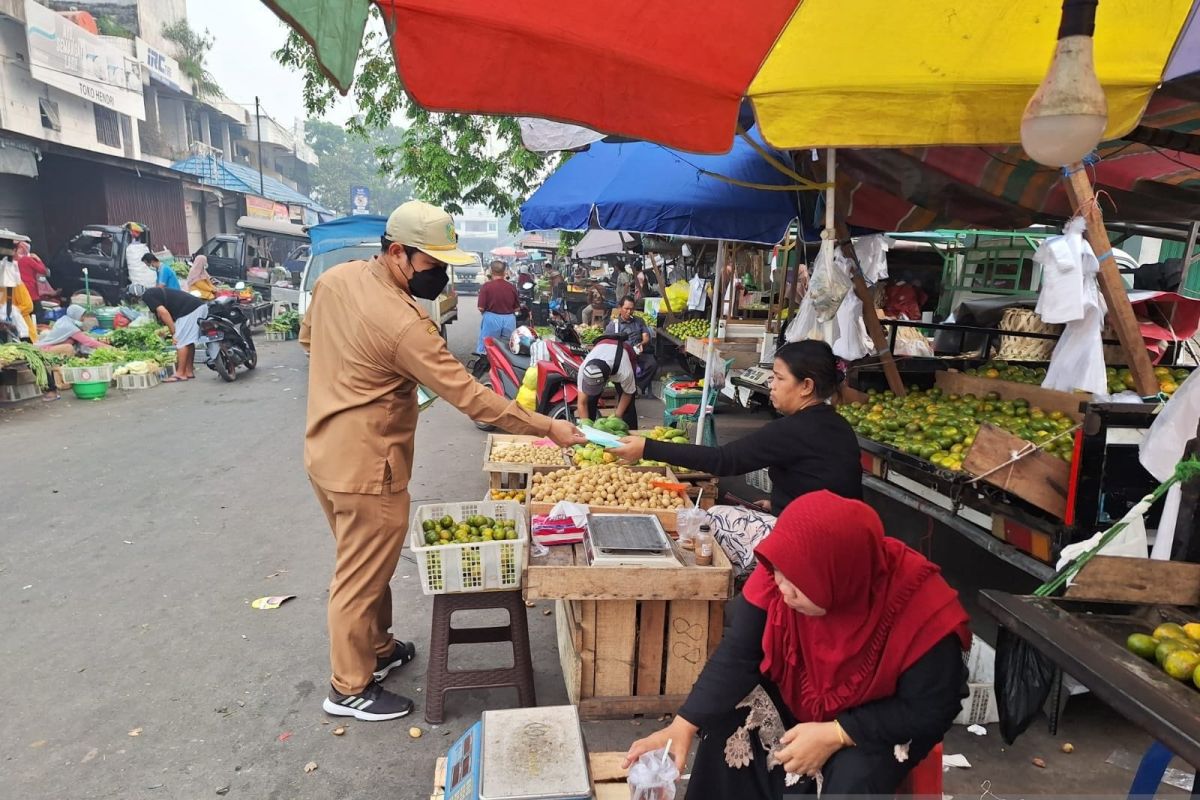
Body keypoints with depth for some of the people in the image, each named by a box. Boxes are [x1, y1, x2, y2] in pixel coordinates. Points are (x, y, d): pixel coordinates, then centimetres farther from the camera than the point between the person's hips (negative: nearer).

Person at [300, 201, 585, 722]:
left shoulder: (334, 278, -1)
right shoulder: (402, 323, -27)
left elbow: (308, 338, 16)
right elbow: (470, 396, -26)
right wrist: (546, 426, -21)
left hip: (325, 452, 9)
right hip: (366, 469, -9)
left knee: (364, 565, 24)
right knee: (362, 577, 8)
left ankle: (377, 649, 43)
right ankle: (349, 689, 27)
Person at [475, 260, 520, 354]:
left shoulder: (486, 286, -11)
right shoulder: (512, 287, -2)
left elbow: (481, 308, -12)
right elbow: (517, 308, 5)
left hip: (492, 319, -3)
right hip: (509, 319, 3)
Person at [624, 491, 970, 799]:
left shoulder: (924, 611, -35)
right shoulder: (781, 573, -27)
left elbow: (929, 711, -21)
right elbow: (738, 654, -20)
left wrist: (835, 735, -29)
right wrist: (683, 726, -31)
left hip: (884, 721, -2)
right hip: (797, 694, 3)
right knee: (725, 722, -17)